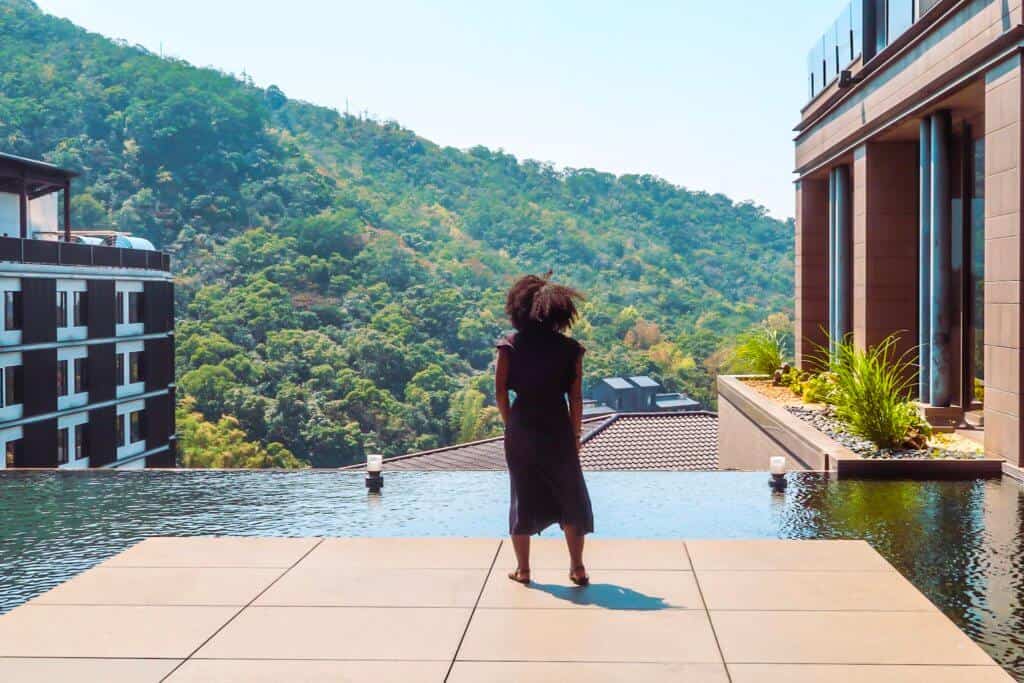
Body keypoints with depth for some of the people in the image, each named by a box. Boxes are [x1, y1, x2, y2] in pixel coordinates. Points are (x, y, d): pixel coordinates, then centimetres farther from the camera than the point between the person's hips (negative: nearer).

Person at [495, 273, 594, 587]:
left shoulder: (510, 344, -3)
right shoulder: (569, 348, -4)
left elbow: (500, 390, -6)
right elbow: (575, 397, -3)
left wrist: (510, 423, 5)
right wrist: (575, 434, 5)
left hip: (521, 429, 1)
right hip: (557, 430, -1)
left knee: (523, 497, 11)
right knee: (570, 498, 12)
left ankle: (523, 569, 16)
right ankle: (577, 568, 12)